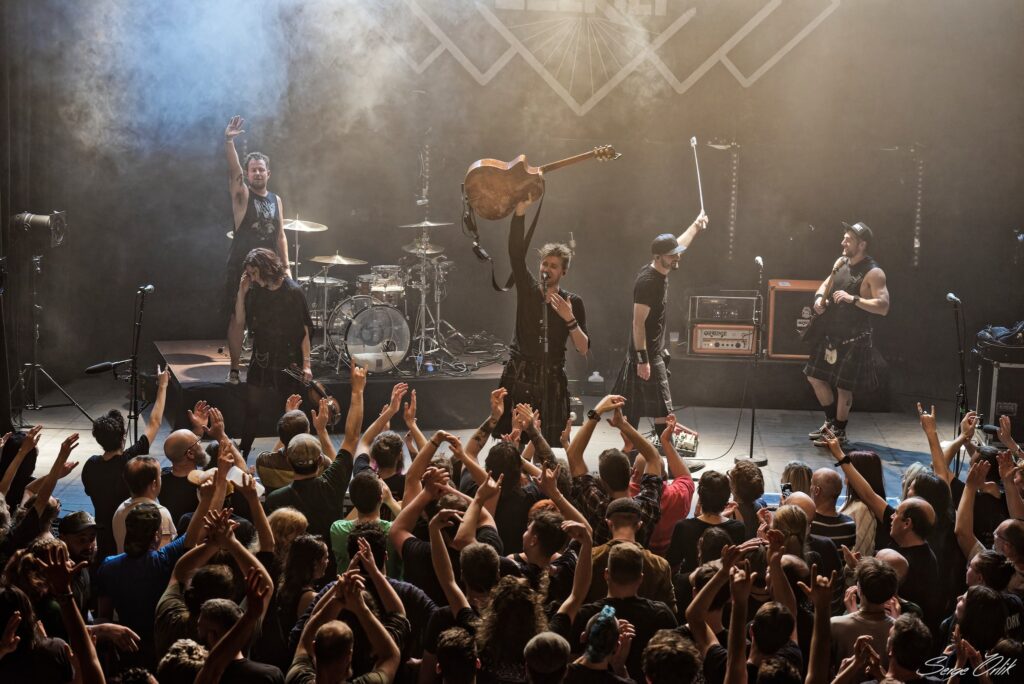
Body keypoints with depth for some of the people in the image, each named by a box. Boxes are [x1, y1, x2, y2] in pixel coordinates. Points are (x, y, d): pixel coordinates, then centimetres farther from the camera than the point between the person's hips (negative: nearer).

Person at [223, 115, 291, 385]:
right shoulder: (242, 195, -2)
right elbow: (234, 170, -20)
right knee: (238, 319, -3)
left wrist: (286, 266, 7)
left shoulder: (276, 200, 12)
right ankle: (235, 369, 4)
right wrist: (229, 142, -37)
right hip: (240, 268, -4)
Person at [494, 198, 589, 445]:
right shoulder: (527, 289, 5)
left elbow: (584, 349, -2)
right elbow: (516, 252, -8)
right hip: (517, 377, 1)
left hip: (551, 380, -1)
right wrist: (520, 213, -20)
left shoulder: (573, 302, 2)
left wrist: (570, 320, -17)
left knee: (549, 449, -2)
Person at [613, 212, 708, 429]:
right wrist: (643, 359, -26)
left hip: (654, 350, 10)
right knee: (662, 410, -8)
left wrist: (696, 225, 39)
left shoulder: (660, 272, 5)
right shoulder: (647, 282, -22)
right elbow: (638, 322, -24)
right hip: (646, 354, -10)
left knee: (633, 407, 14)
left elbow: (679, 244, 26)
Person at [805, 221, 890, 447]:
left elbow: (883, 306, -24)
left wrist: (853, 299, -31)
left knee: (843, 386, 1)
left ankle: (839, 433, 17)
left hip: (853, 339, -8)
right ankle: (831, 422, 32)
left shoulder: (873, 273, -17)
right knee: (815, 376, 16)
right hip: (831, 333, 8)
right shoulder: (841, 262, 6)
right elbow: (825, 285, 21)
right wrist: (819, 298, -2)